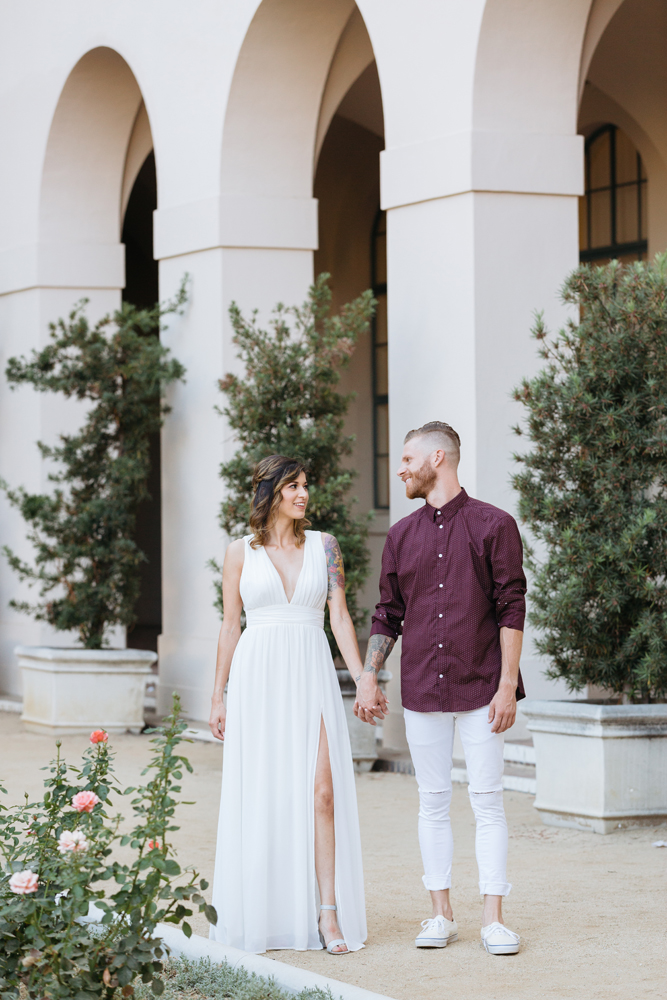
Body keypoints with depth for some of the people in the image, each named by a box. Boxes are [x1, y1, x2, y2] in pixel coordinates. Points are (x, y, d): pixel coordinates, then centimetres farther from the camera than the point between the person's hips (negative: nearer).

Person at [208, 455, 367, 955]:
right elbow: (231, 625, 8)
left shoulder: (323, 546, 9)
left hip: (312, 677, 1)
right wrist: (218, 696, 5)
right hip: (257, 679, -1)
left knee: (321, 791, -9)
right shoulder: (241, 552, 6)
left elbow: (340, 616, 5)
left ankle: (328, 913, -7)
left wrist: (363, 678, -5)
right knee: (261, 796, 0)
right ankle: (259, 916, 11)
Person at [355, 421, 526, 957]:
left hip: (480, 689, -4)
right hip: (422, 690, 4)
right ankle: (442, 914, 13)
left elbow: (511, 610, -5)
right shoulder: (402, 535, 11)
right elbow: (388, 614, 15)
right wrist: (368, 677, 7)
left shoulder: (493, 525, -2)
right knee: (433, 802, 6)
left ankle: (494, 918, 0)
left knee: (487, 800, -3)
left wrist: (507, 684, -10)